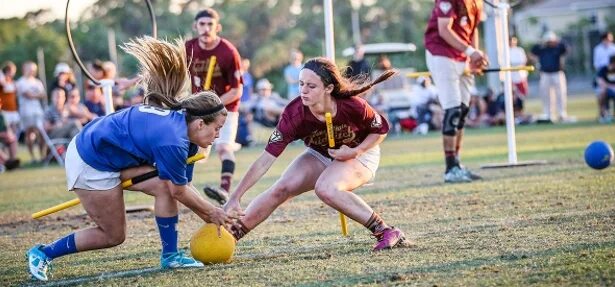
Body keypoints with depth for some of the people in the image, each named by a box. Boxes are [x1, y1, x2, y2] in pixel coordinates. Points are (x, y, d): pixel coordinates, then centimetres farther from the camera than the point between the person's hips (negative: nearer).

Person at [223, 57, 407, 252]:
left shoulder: (352, 106, -32)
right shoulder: (294, 115, -29)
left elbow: (381, 129, -11)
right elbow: (266, 160, -30)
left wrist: (355, 152, -27)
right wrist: (235, 198, -36)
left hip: (360, 154, -3)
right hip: (320, 155, 3)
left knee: (326, 188, -32)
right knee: (281, 189, -16)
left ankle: (387, 233, -25)